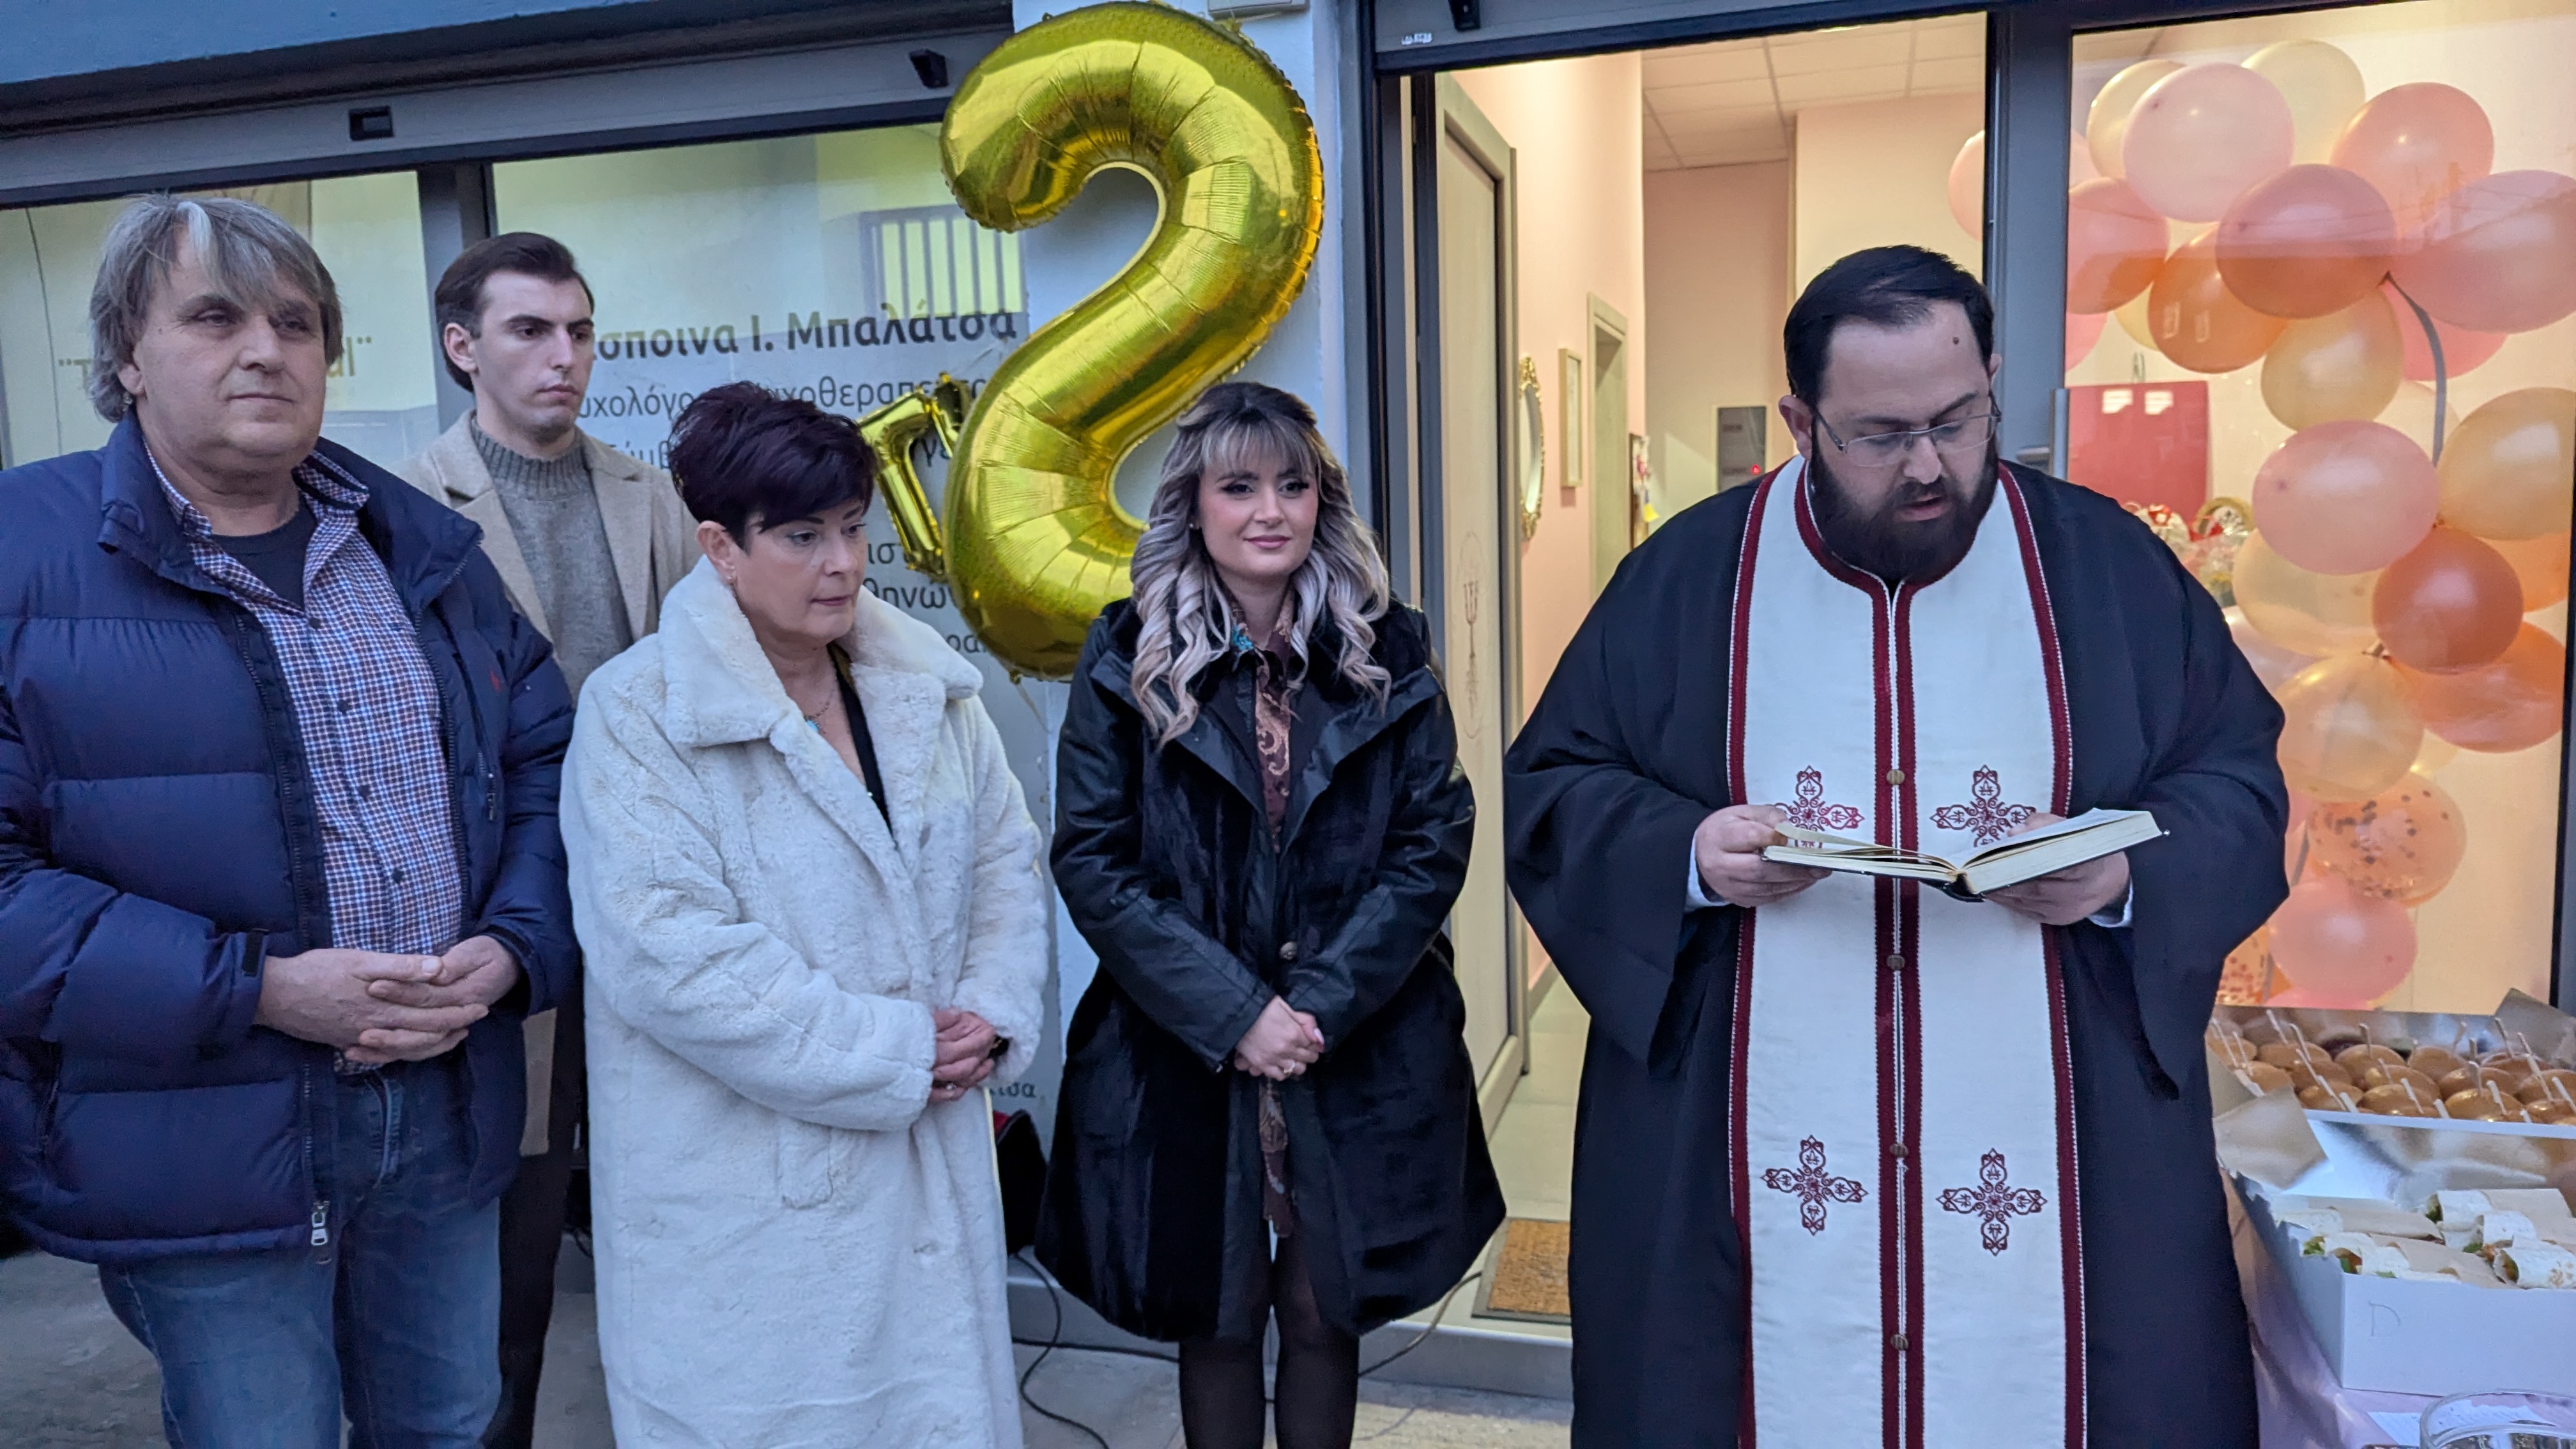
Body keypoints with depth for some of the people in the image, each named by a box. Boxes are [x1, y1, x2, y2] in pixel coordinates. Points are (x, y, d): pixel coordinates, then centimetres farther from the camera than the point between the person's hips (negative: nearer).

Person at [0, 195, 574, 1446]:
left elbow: (544, 755, 10)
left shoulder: (422, 544, 7)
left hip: (449, 1111, 5)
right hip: (203, 1151, -4)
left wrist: (512, 945, -7)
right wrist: (252, 989, -21)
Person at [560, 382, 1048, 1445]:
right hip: (748, 1206, -5)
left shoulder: (927, 689, 6)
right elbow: (665, 950, -21)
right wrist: (891, 1052, -19)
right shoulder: (638, 714, -12)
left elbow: (1007, 866, 11)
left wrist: (993, 1015, -7)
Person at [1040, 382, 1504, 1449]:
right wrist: (1232, 1012, -14)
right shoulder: (1128, 661, -3)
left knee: (1322, 1313, 13)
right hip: (1185, 1058, -1)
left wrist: (1325, 1002, -13)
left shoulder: (1389, 654, 0)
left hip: (1361, 1056, 1)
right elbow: (1091, 862, -7)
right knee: (1219, 1317, 13)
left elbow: (1435, 843, -3)